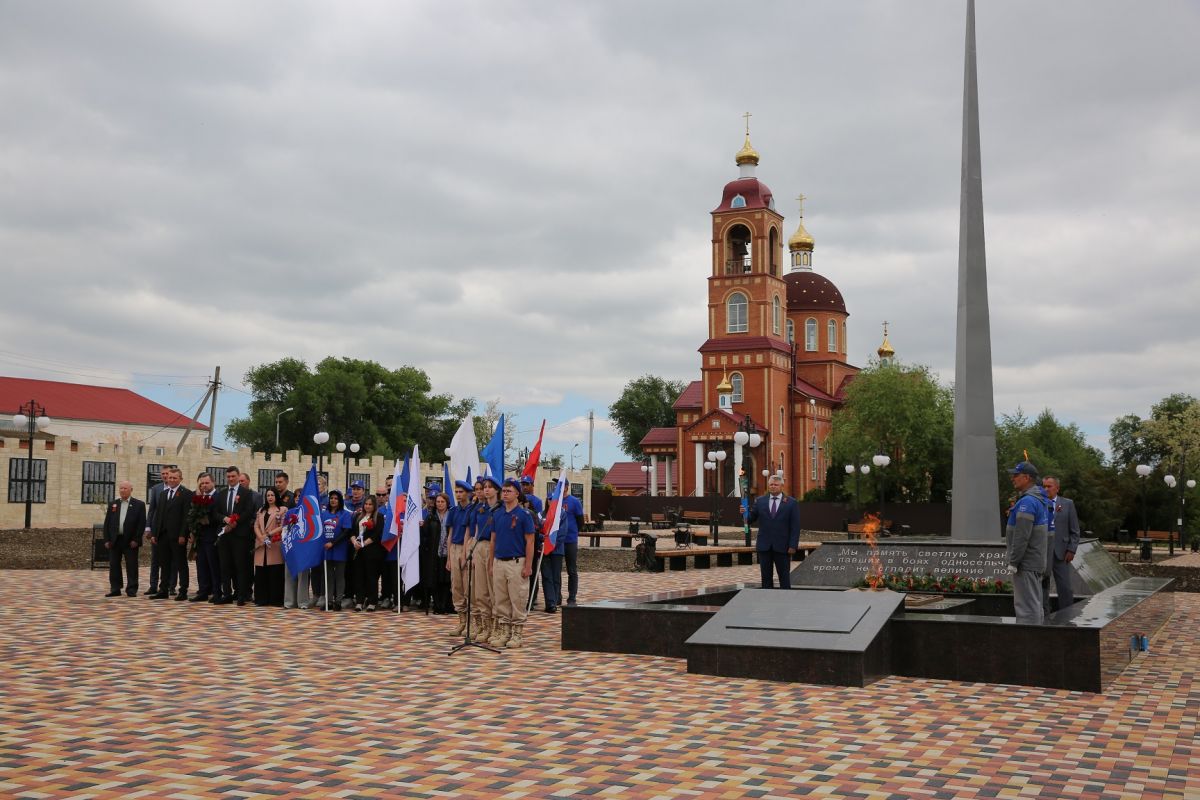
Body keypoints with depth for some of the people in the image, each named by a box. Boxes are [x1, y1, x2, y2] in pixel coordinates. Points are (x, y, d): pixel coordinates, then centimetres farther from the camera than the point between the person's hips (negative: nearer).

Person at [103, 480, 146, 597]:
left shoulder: (139, 505, 0)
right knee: (114, 566, 6)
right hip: (115, 540, 4)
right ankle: (115, 589, 14)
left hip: (130, 541, -4)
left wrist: (136, 540, -10)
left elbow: (142, 524, -4)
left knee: (131, 566, -1)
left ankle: (131, 590, 4)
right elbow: (107, 523, 10)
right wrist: (107, 540, 2)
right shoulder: (113, 504, 11)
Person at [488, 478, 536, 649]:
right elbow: (493, 540, 15)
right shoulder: (497, 514, 9)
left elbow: (529, 541, -7)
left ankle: (516, 634, 6)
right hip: (499, 562, 5)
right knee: (500, 600, 9)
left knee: (517, 600, -1)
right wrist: (492, 563, 10)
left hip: (516, 563, -5)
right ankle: (503, 632, 17)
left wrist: (528, 566, -12)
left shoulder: (524, 514, -6)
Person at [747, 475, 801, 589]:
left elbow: (795, 527, -3)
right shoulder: (760, 501, 7)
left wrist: (793, 545, -10)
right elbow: (750, 519, 5)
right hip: (764, 546, 2)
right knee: (766, 577, 7)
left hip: (782, 547, -2)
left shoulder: (791, 503, 0)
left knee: (784, 578, 4)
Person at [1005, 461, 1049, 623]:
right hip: (1035, 561, 10)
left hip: (1025, 563, -10)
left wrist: (1013, 562, -19)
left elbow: (1022, 536, -22)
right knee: (1034, 603, 15)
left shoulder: (1027, 502, -18)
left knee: (1026, 605, -9)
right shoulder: (1038, 499, 15)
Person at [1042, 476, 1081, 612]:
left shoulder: (1068, 504, 6)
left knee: (1065, 589, 0)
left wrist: (1071, 550, -2)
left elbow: (1074, 530, 6)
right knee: (1042, 588, 6)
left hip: (1061, 553, 0)